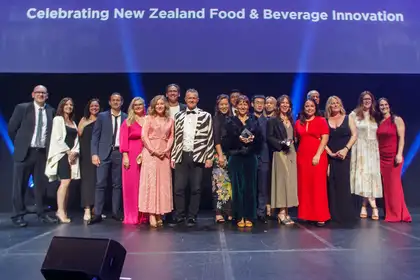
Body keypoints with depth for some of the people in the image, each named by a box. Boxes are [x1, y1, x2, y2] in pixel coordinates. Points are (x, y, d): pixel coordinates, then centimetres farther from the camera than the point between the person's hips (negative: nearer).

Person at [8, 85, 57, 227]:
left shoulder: (51, 111, 6)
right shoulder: (22, 108, -2)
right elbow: (11, 129, 2)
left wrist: (49, 147, 5)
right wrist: (20, 145, 4)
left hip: (43, 153, 3)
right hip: (25, 152, -3)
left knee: (41, 184, 10)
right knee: (20, 185, 5)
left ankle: (42, 213, 21)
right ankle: (18, 215, 15)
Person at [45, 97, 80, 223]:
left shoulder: (73, 122, 20)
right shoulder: (58, 119, 0)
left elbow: (76, 139, 13)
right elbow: (58, 138, -9)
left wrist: (74, 152, -5)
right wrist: (68, 151, -10)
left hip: (72, 155, 7)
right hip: (62, 154, -6)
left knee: (66, 183, 4)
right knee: (65, 182, -16)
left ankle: (63, 211, 7)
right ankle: (61, 211, -12)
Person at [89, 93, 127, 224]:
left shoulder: (126, 118, 7)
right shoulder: (102, 116, 6)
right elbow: (95, 136, 3)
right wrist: (94, 154, -7)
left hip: (119, 153, 1)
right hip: (104, 153, -1)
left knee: (117, 184, 6)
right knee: (101, 183, -4)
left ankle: (116, 212, 15)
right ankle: (97, 214, 1)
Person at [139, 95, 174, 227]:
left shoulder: (170, 120, 11)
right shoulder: (149, 118, 4)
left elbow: (171, 137, 9)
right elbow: (144, 136, -3)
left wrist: (166, 150, -8)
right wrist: (153, 150, -12)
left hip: (164, 154, 3)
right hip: (150, 153, -3)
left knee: (163, 183, 2)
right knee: (151, 181, -6)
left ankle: (159, 213, 9)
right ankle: (151, 214, -3)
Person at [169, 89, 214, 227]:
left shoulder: (206, 116, 4)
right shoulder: (178, 116, 11)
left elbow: (210, 138, 1)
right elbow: (175, 137, 11)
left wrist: (209, 158, -4)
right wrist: (172, 157, 6)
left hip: (198, 157, -2)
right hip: (181, 156, 2)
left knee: (196, 188, 3)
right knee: (179, 188, 2)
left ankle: (192, 217, 15)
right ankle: (180, 215, 16)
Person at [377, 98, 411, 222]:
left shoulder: (397, 120, -1)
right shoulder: (379, 122, 12)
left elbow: (401, 138, -9)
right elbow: (378, 140, 12)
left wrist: (399, 154, -18)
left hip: (393, 156, -4)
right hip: (381, 157, 5)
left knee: (394, 185, -2)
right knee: (386, 185, 5)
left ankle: (397, 214, 8)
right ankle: (390, 213, 13)